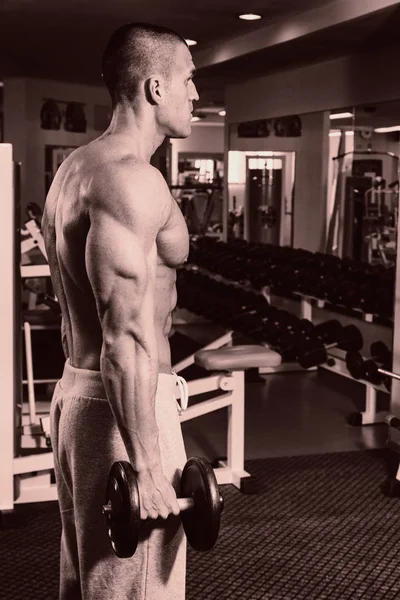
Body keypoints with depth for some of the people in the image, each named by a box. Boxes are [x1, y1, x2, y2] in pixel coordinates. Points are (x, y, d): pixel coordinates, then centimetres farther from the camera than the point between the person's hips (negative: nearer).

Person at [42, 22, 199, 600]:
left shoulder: (78, 166, 12)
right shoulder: (130, 179, -19)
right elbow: (126, 336, -26)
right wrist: (148, 466, -24)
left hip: (77, 387, 10)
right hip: (122, 406, -10)